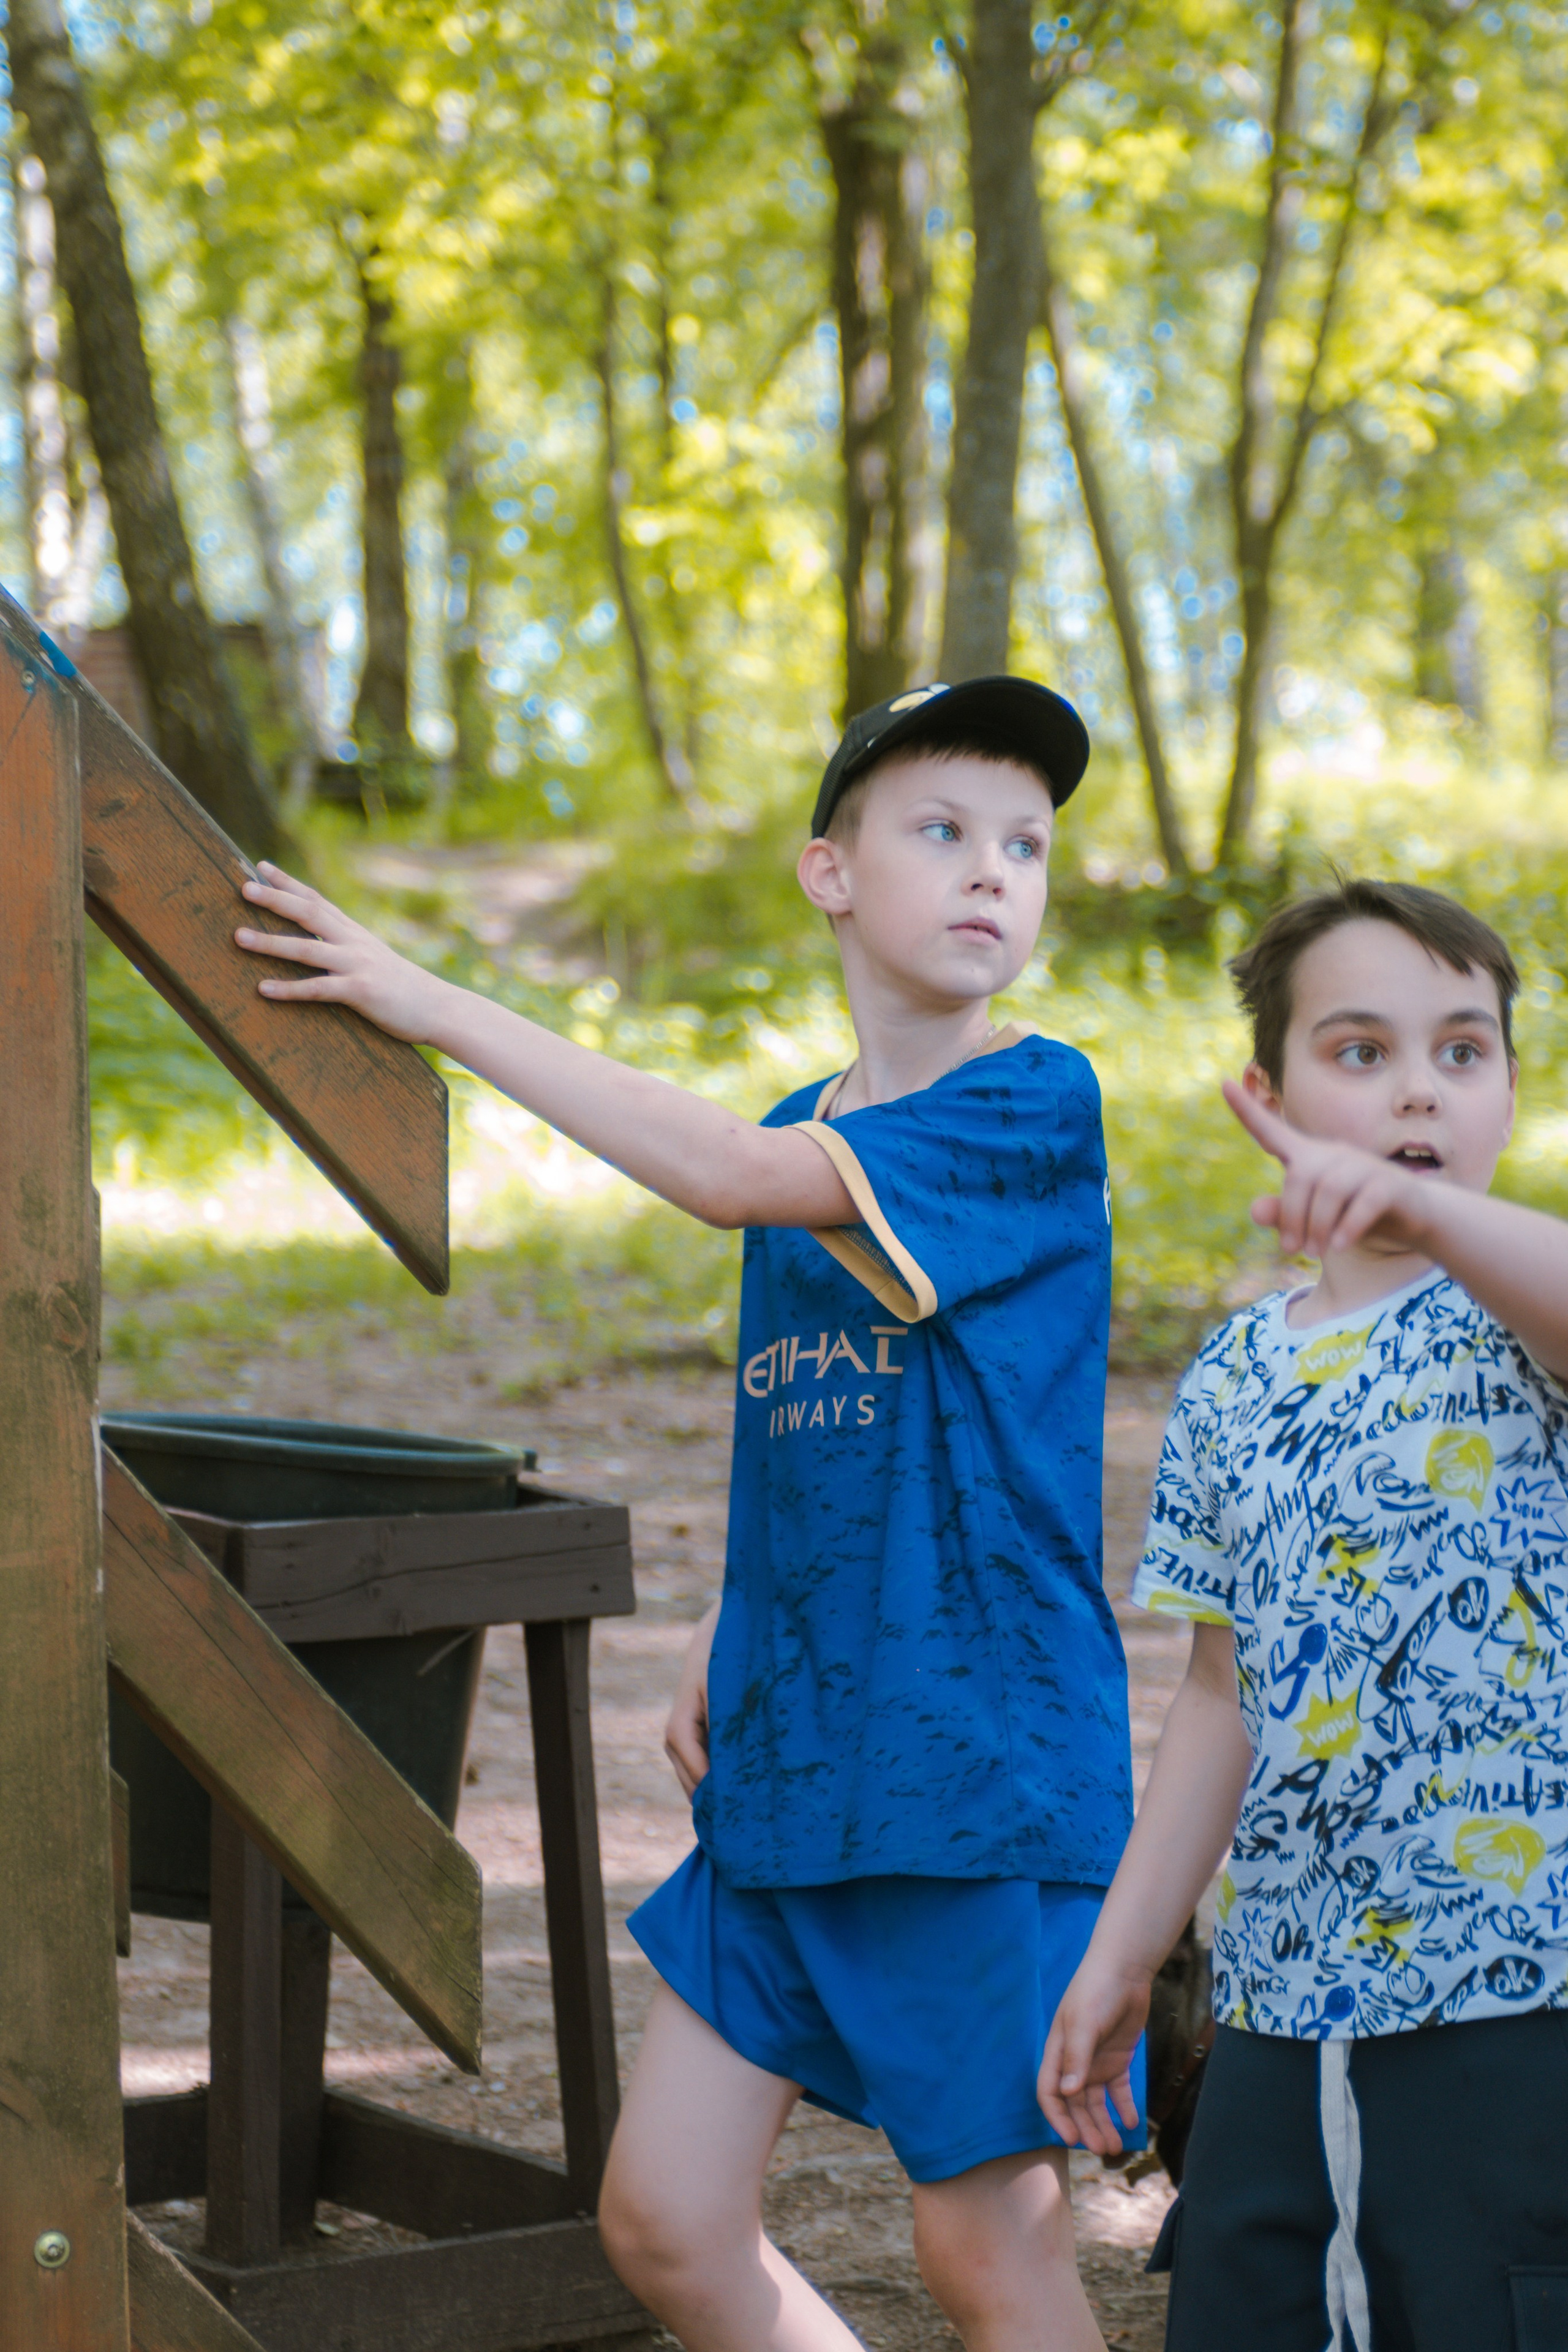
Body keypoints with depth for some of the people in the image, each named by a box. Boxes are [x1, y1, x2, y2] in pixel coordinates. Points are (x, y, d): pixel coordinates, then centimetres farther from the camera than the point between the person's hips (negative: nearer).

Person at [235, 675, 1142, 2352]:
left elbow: (733, 1175, -23)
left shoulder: (1035, 1109, -11)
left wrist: (437, 1006, -19)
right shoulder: (809, 1140, 12)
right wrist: (722, 1649, 9)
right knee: (664, 2216, 6)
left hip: (989, 1770, -7)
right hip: (791, 1768, 7)